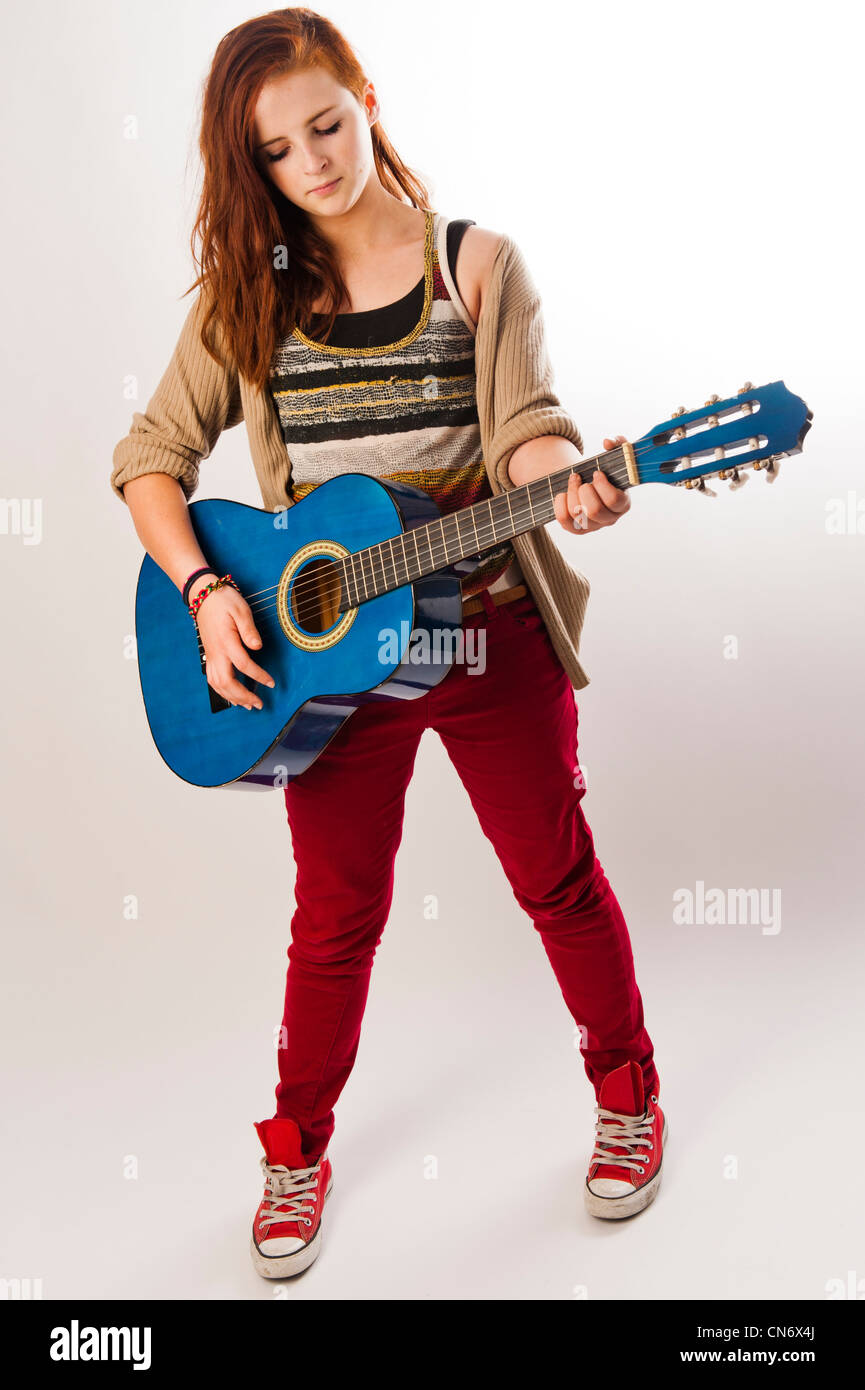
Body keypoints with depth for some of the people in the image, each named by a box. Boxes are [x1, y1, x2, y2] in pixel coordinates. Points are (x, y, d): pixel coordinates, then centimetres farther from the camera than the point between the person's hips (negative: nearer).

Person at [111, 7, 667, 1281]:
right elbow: (151, 457, 3)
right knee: (337, 913, 12)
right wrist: (203, 588, -12)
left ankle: (627, 1093, 37)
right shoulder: (248, 297, 3)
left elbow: (521, 431, -11)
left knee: (558, 879, 11)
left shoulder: (479, 266, -1)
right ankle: (299, 1148, 35)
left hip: (487, 635, -1)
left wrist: (570, 483, -34)